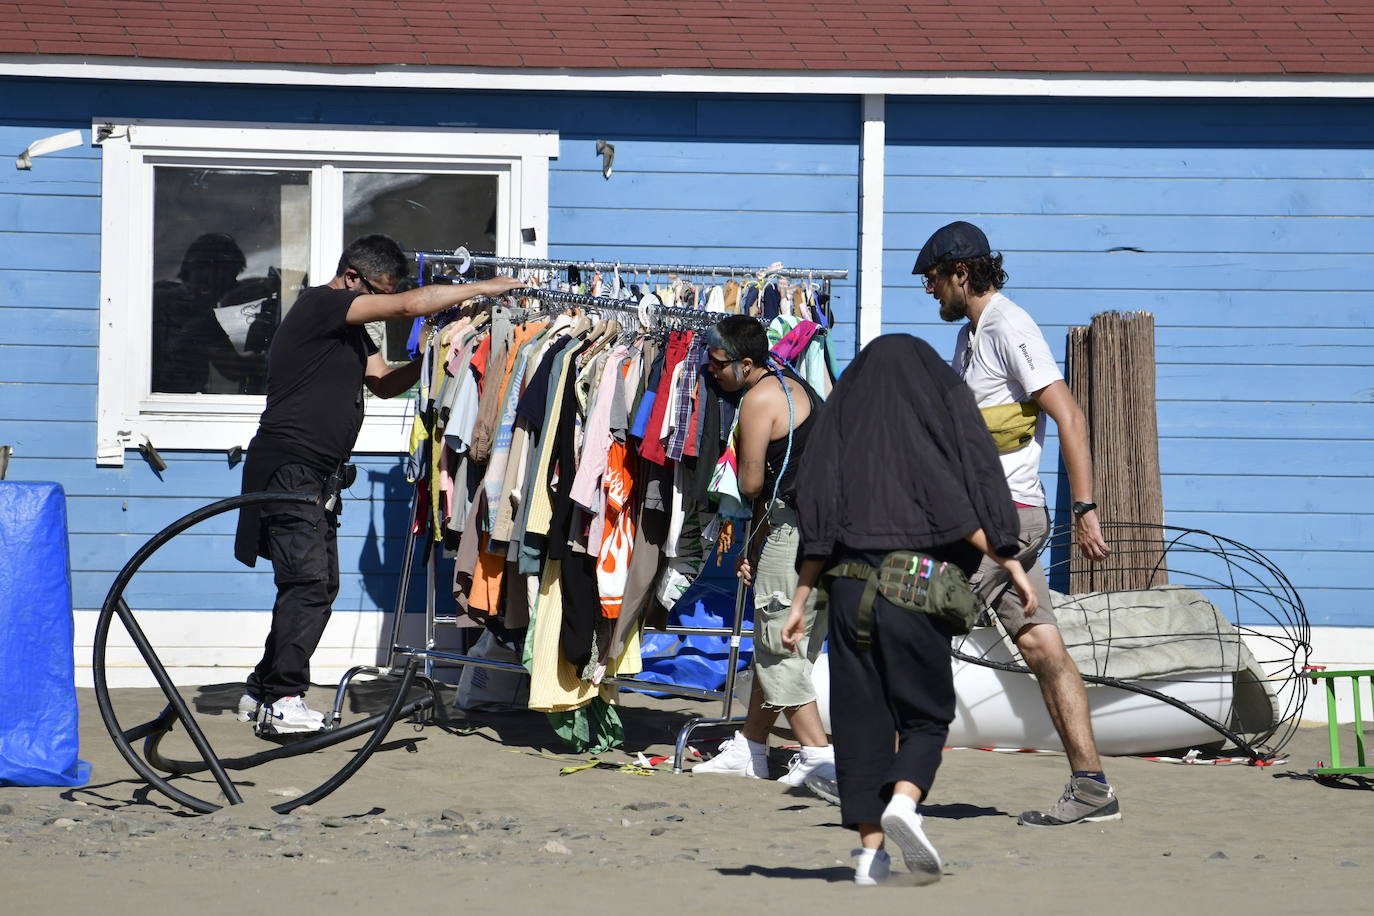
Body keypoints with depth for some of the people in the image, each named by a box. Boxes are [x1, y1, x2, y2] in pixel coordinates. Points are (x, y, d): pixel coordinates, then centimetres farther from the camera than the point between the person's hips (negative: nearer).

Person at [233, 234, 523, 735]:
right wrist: (482, 289, -11)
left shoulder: (352, 330, 20)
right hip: (287, 468, -10)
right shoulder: (320, 305, -11)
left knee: (320, 584, 9)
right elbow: (411, 305, -17)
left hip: (318, 477, 10)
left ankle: (263, 693, 15)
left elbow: (383, 382, 17)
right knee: (308, 583, -15)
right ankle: (282, 701, -14)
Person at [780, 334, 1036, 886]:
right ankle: (903, 802, -18)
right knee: (925, 713, 9)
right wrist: (1010, 563, 0)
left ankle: (870, 849, 2)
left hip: (850, 588, 2)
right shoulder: (944, 406, 6)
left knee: (862, 715, 7)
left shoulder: (842, 417, 12)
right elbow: (963, 510, -6)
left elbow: (818, 524, 6)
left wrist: (800, 603, 5)